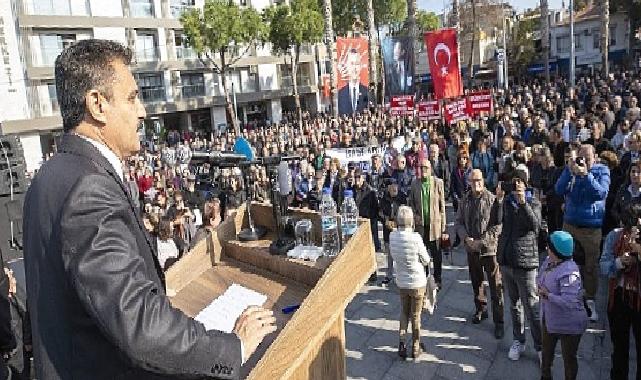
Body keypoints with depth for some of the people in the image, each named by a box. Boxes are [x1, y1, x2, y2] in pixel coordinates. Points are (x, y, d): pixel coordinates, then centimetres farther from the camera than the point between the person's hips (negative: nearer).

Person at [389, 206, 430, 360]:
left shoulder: (392, 236, -12)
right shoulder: (415, 238, -23)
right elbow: (426, 261, -11)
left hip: (401, 282, 3)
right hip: (417, 282, -3)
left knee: (404, 313, 22)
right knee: (416, 316, 14)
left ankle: (402, 345, 18)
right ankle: (415, 348, 27)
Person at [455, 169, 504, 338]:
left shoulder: (492, 200, -12)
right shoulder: (465, 201, 4)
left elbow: (498, 225, -14)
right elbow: (459, 222, 9)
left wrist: (482, 241, -18)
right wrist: (466, 238, -8)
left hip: (489, 248, -5)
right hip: (471, 248, 5)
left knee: (495, 285, -1)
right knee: (476, 281, 19)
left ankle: (498, 321, 9)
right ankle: (480, 310, 39)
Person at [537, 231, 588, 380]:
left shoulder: (569, 272, -31)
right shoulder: (548, 261, -4)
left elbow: (568, 302, -36)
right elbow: (540, 280, 14)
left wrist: (548, 295, -25)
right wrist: (541, 289, -7)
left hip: (568, 323, -9)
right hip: (549, 318, 9)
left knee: (569, 357, 14)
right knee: (546, 352, 27)